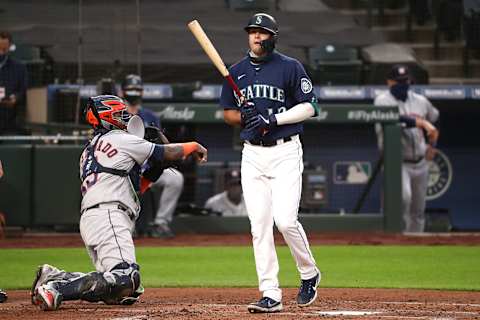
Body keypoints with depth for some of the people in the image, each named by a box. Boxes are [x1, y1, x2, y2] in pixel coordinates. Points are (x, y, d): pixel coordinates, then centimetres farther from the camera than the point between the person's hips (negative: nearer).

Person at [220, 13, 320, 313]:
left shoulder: (290, 67, -3)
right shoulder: (237, 71, 11)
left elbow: (309, 107, -5)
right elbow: (228, 113, 17)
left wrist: (273, 119, -15)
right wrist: (244, 116, -6)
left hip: (285, 152, -4)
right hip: (252, 154, 4)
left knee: (285, 219, -15)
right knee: (259, 226, -2)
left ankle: (309, 274, 11)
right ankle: (271, 295, 0)